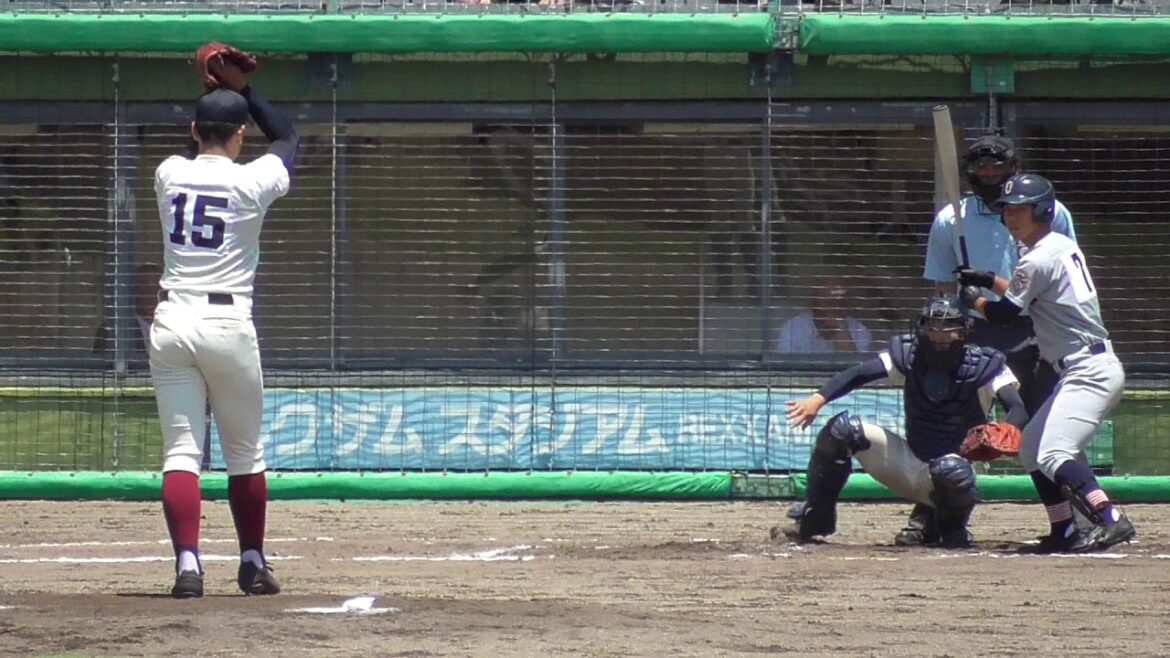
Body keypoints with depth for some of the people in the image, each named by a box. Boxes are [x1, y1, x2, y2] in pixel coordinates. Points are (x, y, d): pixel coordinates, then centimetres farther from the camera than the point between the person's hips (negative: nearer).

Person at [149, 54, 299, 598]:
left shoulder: (168, 174, 4)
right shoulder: (253, 182, -5)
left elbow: (199, 150, 29)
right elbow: (287, 137, 16)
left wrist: (218, 91, 25)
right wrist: (242, 89, 17)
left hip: (171, 323, 2)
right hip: (228, 324, -2)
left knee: (181, 451, -2)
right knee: (244, 453, 13)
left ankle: (187, 563, -16)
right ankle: (252, 563, 21)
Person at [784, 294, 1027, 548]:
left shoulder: (983, 365, -12)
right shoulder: (907, 354, -5)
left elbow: (1018, 409, -23)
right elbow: (859, 374, -19)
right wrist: (818, 399, -36)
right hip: (909, 464, 3)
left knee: (950, 469, -40)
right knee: (841, 428, -15)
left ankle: (951, 525, -5)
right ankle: (816, 516, -1)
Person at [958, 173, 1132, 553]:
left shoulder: (1039, 260, -13)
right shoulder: (1064, 247, 15)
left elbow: (1005, 313, -7)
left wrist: (974, 300, 13)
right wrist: (989, 280, 26)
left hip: (1089, 371, -10)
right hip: (1087, 369, 10)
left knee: (1053, 453, -24)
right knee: (1031, 450, 18)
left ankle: (1111, 521, -38)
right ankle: (1064, 532, 16)